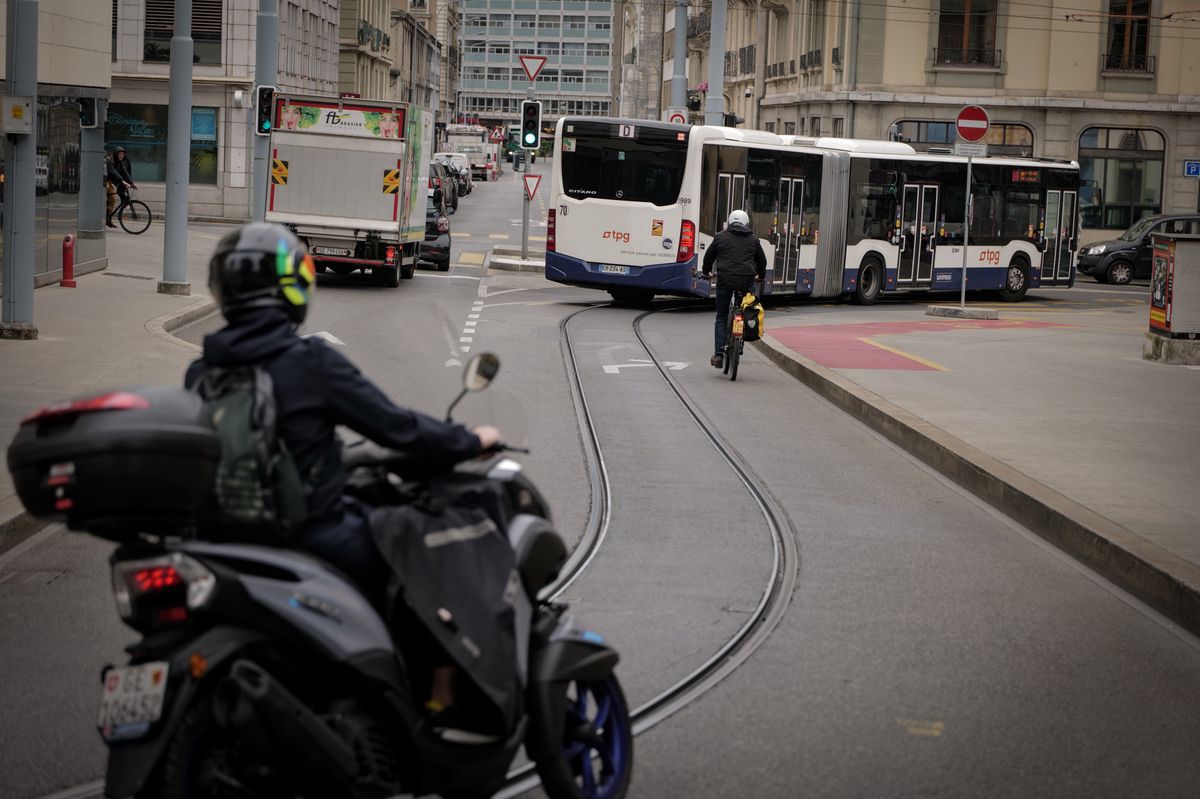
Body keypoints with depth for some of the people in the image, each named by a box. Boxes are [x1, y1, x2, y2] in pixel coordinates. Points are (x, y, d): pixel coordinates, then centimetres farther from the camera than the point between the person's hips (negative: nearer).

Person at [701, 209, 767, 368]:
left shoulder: (720, 237, 9)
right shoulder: (753, 240, 13)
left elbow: (708, 256, 18)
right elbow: (762, 260, 25)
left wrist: (706, 272, 37)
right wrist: (760, 276, 44)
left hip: (725, 281, 0)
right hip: (747, 281, 0)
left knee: (721, 318, 7)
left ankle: (719, 354, 0)